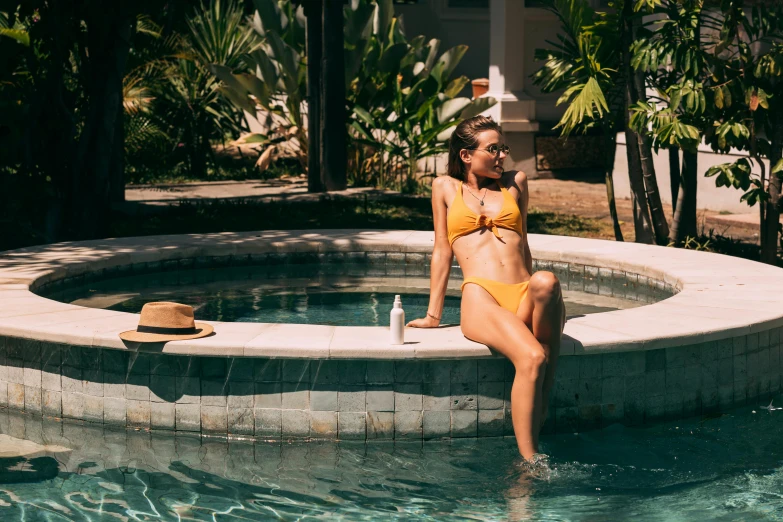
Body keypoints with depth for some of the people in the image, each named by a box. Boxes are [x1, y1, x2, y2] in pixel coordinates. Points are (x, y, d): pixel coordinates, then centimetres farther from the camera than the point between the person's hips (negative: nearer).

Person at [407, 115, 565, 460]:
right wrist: (433, 315, 14)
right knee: (530, 358, -36)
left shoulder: (515, 182, 25)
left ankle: (543, 404, -27)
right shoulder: (446, 188, 19)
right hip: (480, 296, -3)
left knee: (545, 282, -40)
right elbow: (442, 250, 18)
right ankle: (530, 464, -38)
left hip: (523, 297, 3)